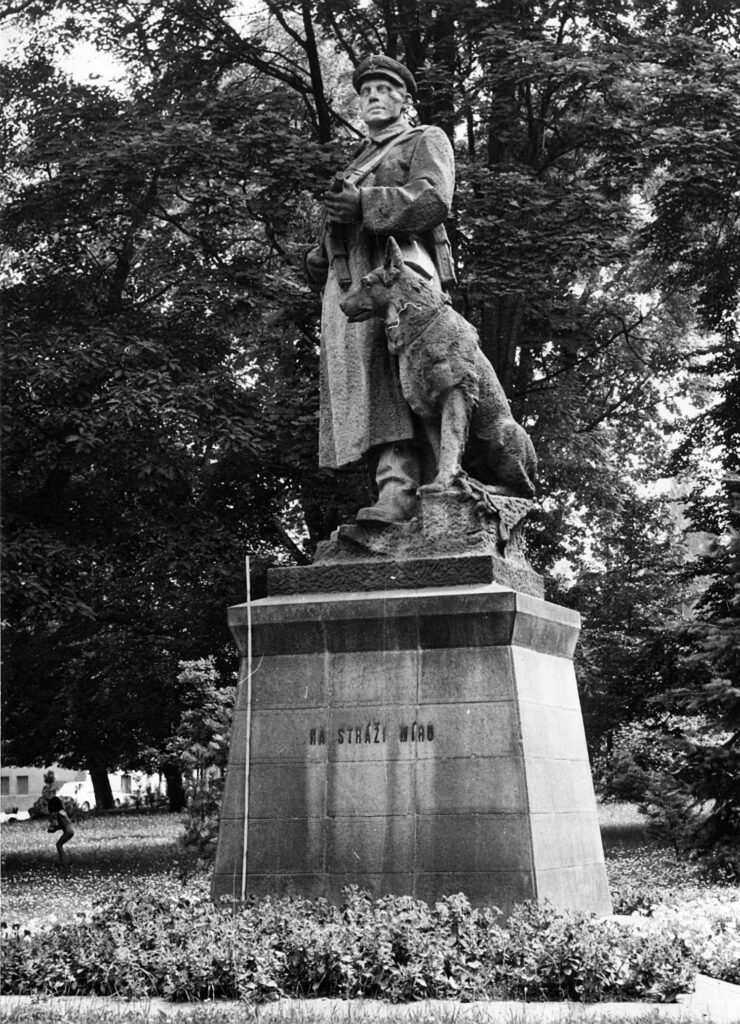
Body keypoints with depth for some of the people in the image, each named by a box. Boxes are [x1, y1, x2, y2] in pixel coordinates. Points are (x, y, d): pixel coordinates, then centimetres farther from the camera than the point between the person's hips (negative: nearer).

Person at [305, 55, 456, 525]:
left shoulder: (426, 141, 15)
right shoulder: (361, 158, 37)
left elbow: (433, 201, -5)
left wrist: (364, 204, -13)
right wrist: (320, 257, 12)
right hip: (347, 282, 7)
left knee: (392, 384, -26)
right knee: (361, 391, -8)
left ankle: (398, 493, -35)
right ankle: (395, 495, -13)